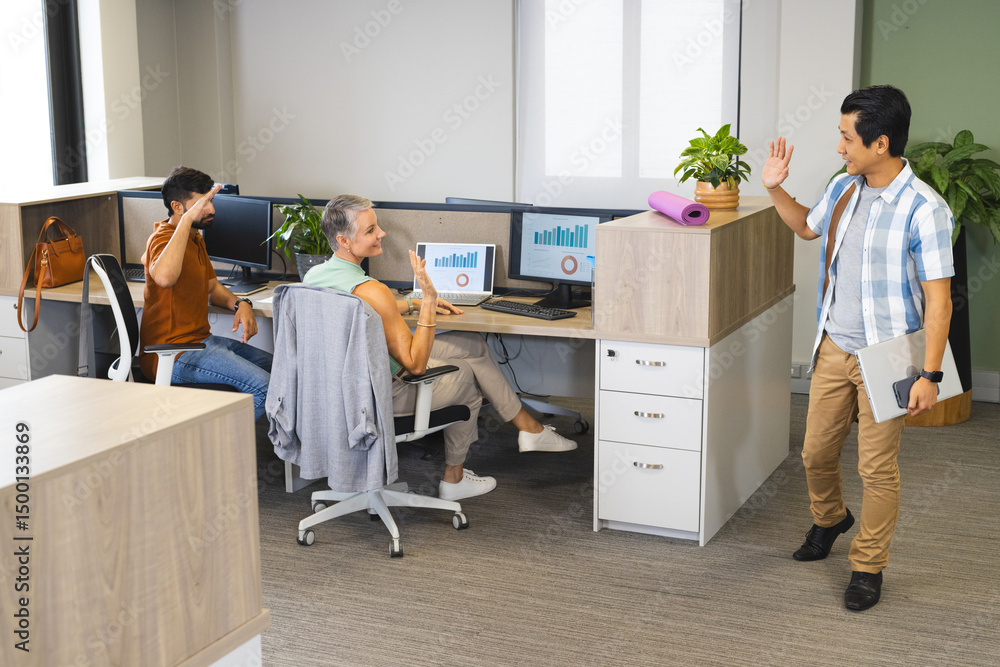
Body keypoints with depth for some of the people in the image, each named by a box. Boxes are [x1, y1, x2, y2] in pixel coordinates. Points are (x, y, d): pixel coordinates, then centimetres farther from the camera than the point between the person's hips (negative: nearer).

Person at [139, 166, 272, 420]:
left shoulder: (195, 238, 15)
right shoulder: (164, 238, -18)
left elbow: (213, 287, 24)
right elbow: (164, 278, -42)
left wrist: (240, 304, 2)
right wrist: (187, 220, -38)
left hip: (199, 339, 10)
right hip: (173, 352, -10)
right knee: (261, 386, -21)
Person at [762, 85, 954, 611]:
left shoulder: (924, 209, -19)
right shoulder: (843, 189, 2)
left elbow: (938, 301, -17)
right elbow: (808, 227, 25)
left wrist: (929, 375, -19)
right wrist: (775, 190, 10)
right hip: (834, 349, 6)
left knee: (877, 468, 4)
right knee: (816, 452, 16)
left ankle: (868, 567, 22)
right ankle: (829, 519, 45)